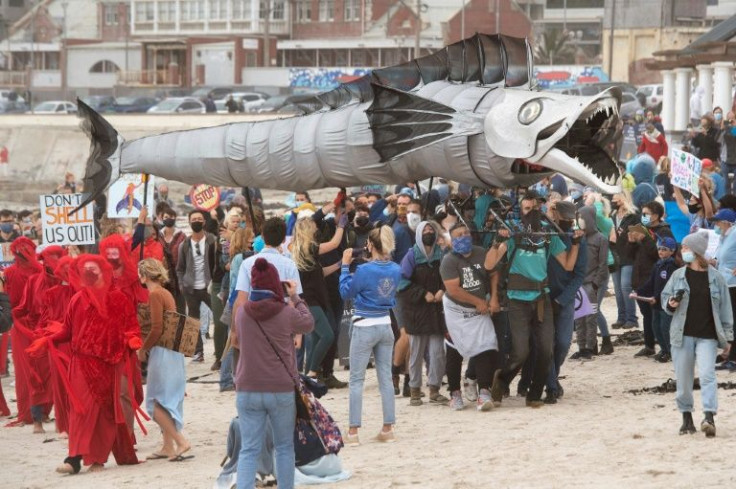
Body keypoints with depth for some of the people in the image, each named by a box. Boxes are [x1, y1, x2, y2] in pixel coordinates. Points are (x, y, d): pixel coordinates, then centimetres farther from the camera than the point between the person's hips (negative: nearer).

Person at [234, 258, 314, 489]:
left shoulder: (241, 313, -2)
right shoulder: (287, 313, -10)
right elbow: (308, 324, 10)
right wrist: (295, 298, 21)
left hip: (247, 391, 2)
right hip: (281, 391, -2)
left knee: (249, 450, 0)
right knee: (284, 447, 15)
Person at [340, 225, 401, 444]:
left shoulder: (365, 270, -18)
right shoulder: (395, 270, -1)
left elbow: (346, 292, -8)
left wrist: (346, 265, -2)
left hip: (364, 327, -5)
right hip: (386, 326, 5)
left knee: (356, 380, 2)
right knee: (385, 378, 10)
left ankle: (353, 431, 0)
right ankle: (388, 429, 11)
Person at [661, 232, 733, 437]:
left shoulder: (715, 278, 1)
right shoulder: (678, 275, 6)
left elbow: (725, 308, 5)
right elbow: (665, 297, 14)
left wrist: (726, 336, 4)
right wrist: (671, 303, -11)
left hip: (707, 336, -2)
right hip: (682, 334, 2)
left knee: (707, 374, -16)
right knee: (683, 378, 5)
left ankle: (709, 418, -23)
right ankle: (686, 417, 18)